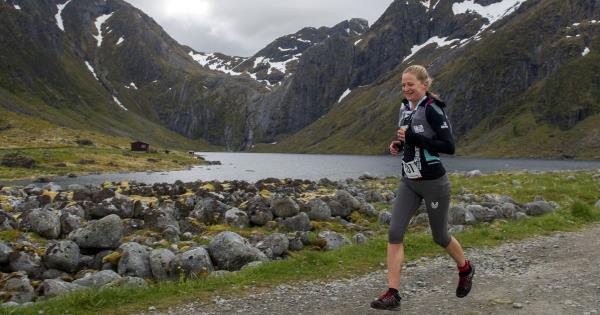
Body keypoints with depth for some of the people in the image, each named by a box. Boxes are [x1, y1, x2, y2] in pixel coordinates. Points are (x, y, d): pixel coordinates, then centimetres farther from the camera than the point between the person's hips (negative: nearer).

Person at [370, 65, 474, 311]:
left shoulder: (432, 109, -16)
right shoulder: (405, 108, 7)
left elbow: (449, 147, -21)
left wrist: (414, 138, -25)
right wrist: (398, 144, 2)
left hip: (433, 182, -7)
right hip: (409, 182, 7)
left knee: (440, 236, 11)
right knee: (394, 233, -6)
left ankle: (465, 269, 42)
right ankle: (392, 294, -3)